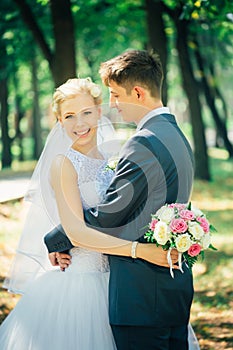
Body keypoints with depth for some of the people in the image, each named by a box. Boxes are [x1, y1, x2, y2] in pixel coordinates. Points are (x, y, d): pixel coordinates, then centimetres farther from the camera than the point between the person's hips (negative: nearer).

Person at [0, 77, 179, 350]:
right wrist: (141, 250, -27)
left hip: (110, 280, 6)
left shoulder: (108, 160, 9)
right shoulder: (63, 164, -11)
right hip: (76, 282, -6)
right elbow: (76, 231, -21)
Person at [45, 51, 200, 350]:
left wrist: (56, 241, -1)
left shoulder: (144, 144, -18)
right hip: (177, 288, 10)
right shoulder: (176, 136, 14)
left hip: (141, 296, -10)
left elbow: (106, 218, -16)